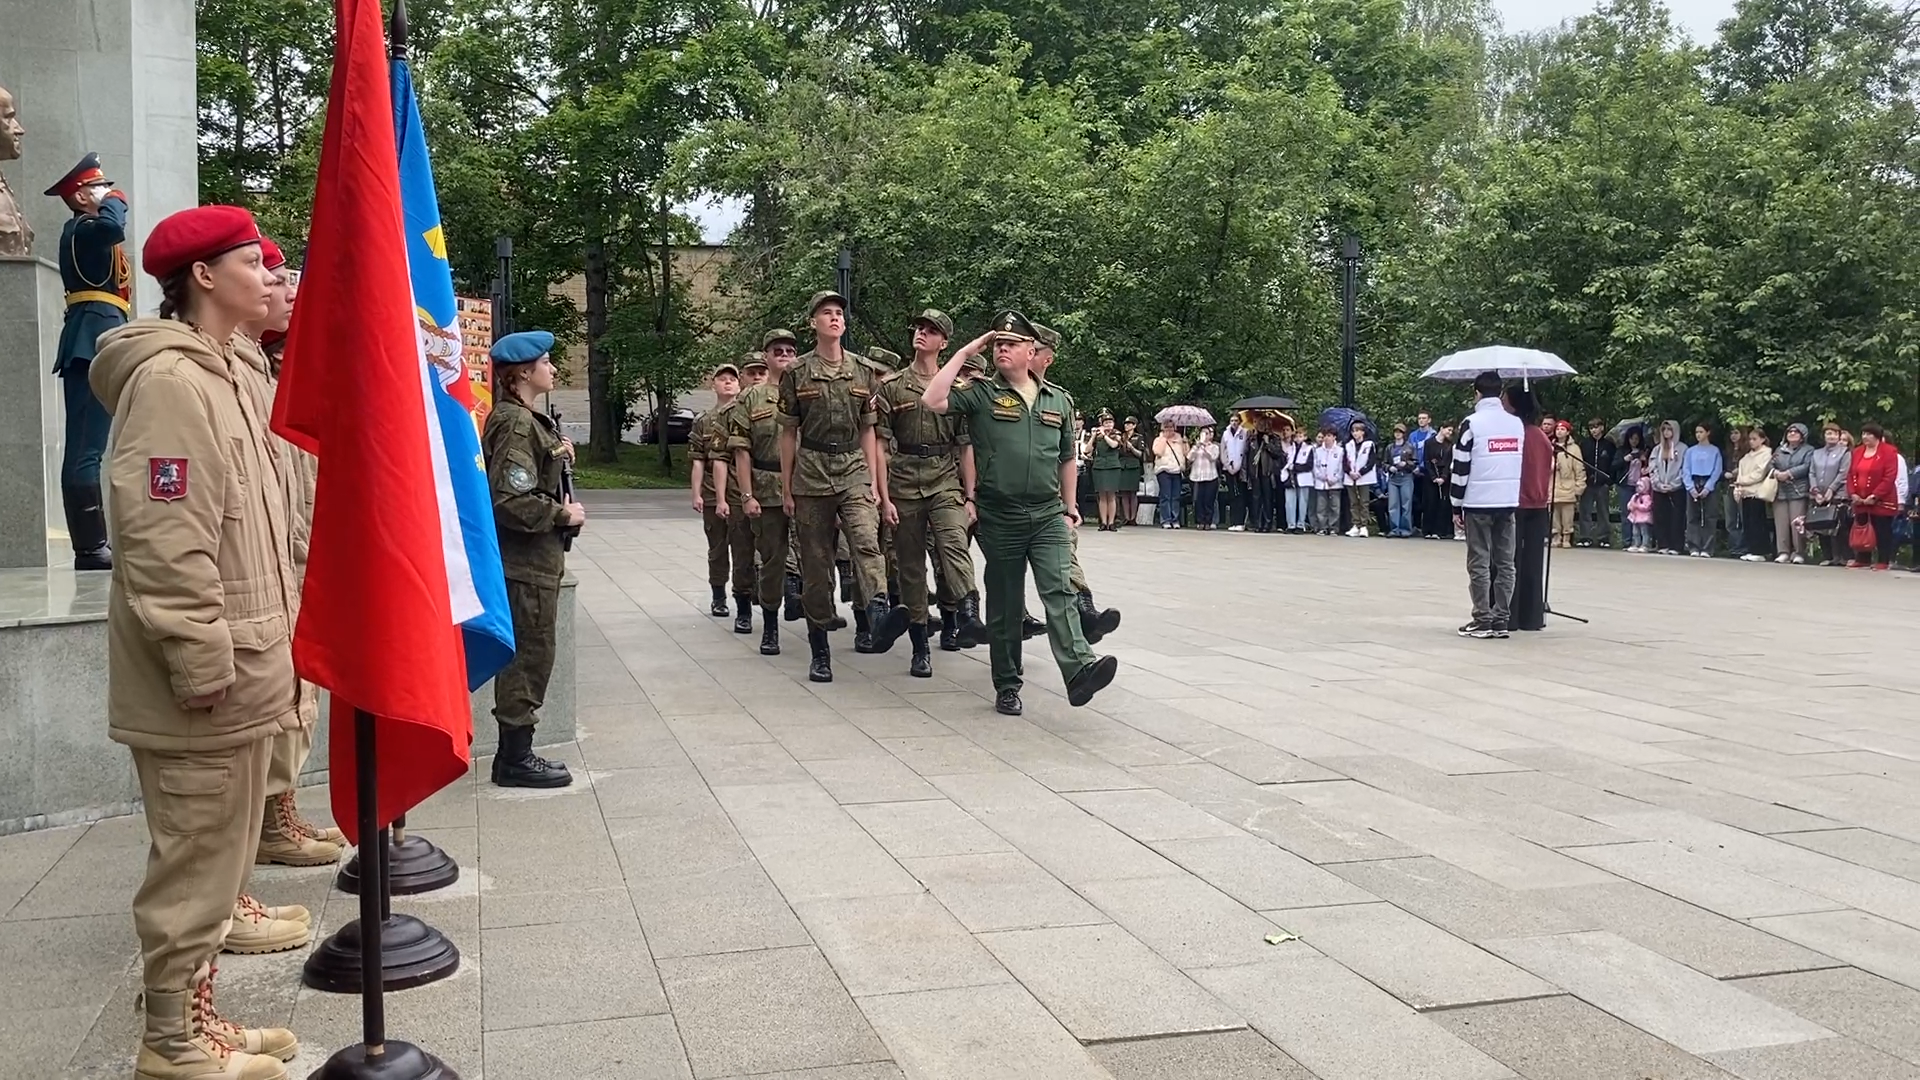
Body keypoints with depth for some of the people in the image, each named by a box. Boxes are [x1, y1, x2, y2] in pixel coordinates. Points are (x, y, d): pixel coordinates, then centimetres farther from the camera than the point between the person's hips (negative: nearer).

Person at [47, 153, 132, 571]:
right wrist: (116, 200, -7)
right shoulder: (81, 229, -4)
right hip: (93, 343, -10)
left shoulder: (90, 233, 27)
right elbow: (112, 226, -27)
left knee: (85, 450, 10)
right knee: (86, 451, -13)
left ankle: (91, 546, 14)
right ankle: (90, 549, -16)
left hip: (97, 344, 10)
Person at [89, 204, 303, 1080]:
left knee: (217, 855, 17)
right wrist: (204, 664, -21)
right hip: (205, 683, -10)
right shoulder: (169, 380, -16)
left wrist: (266, 640, 20)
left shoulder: (221, 374, 15)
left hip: (237, 668, 10)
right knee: (194, 861, 1)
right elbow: (164, 540, -22)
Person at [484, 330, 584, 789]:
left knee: (527, 656, 15)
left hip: (534, 560, 10)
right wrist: (564, 514, -14)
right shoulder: (516, 424, -17)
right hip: (526, 564, -10)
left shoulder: (527, 420, 15)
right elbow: (511, 501, -24)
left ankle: (515, 752, 23)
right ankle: (516, 759, 6)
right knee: (530, 656, -3)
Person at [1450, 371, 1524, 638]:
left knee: (1479, 563, -1)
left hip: (1478, 503, -5)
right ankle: (1500, 620, 9)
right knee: (1505, 563, 7)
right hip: (1509, 503, 5)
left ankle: (1483, 621, -1)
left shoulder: (1472, 424, -8)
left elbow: (1460, 468, -9)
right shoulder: (1517, 423, 9)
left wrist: (1456, 507, -3)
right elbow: (1521, 464, 15)